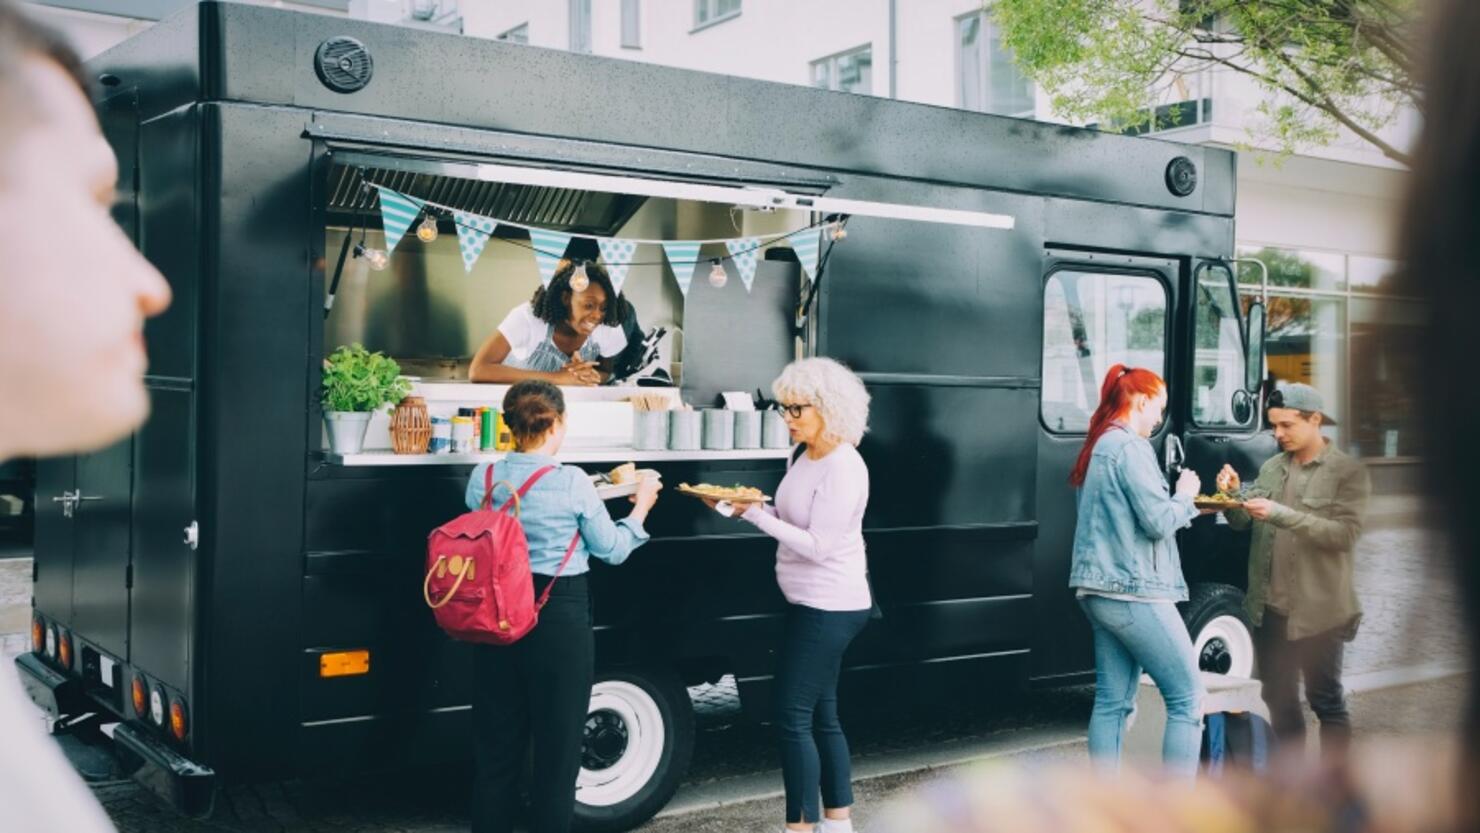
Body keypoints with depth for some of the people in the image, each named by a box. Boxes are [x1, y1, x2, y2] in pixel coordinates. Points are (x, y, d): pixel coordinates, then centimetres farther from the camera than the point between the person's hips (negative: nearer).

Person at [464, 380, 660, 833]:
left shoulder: (483, 478, -1)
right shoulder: (572, 482, -13)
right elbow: (612, 550, -1)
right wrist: (641, 507, 14)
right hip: (560, 620, -4)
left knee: (496, 745, 15)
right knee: (557, 748, 9)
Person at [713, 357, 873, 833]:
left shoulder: (843, 469, -20)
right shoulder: (808, 457, 9)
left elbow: (816, 546, -22)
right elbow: (793, 522, 14)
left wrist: (754, 513, -24)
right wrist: (749, 507, -3)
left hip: (828, 609, -9)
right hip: (813, 604, 9)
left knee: (793, 717, -6)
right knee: (821, 715, 14)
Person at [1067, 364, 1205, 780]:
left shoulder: (1099, 446, 16)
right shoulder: (1131, 448, -13)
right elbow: (1158, 522, -17)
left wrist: (1180, 501, 13)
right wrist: (1185, 496, 1)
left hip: (1102, 590, 10)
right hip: (1134, 592, -10)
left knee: (1113, 701, 9)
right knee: (1187, 698, -2)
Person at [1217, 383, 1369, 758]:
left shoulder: (1348, 472, -6)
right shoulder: (1271, 468, 10)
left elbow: (1345, 533, -18)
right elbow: (1242, 522, 8)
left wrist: (1281, 514, -26)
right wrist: (1233, 495, -13)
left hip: (1317, 611, -6)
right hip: (1271, 607, 6)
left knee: (1326, 700, 4)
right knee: (1278, 698, 15)